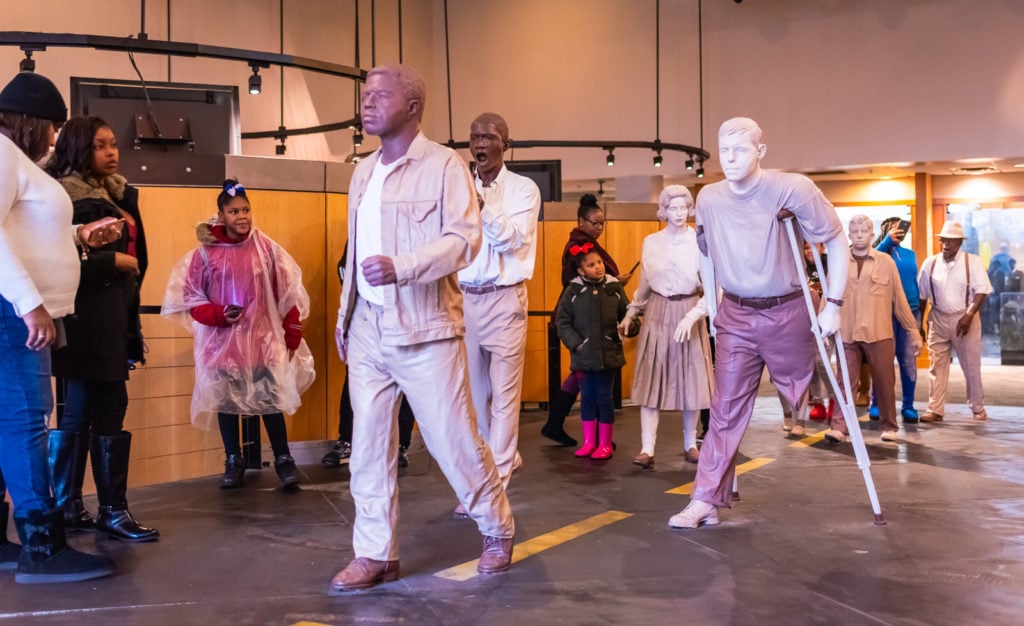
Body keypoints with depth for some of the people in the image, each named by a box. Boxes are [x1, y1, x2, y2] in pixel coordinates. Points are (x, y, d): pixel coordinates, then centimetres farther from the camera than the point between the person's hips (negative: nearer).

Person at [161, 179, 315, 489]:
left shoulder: (266, 247, -2)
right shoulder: (206, 252, -5)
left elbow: (287, 293, 2)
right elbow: (190, 297, 0)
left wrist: (292, 335, 3)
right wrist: (218, 315, -17)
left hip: (263, 338, 0)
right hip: (222, 341, 1)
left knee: (271, 400, 0)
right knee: (226, 401, 9)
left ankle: (283, 460, 14)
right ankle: (233, 462, 24)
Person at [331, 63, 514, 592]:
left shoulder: (444, 164, -7)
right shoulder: (363, 171, 14)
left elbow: (464, 239, -17)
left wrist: (401, 267, -29)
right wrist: (345, 315, 17)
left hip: (425, 331, -6)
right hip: (368, 332, 6)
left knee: (453, 441, 1)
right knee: (368, 446, 6)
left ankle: (498, 531, 24)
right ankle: (376, 554, 17)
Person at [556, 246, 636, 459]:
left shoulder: (615, 288, 0)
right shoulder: (573, 291, -3)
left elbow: (626, 313, 6)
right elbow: (562, 321, 0)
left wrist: (630, 326, -14)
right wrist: (575, 343, -9)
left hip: (609, 354, 0)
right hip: (584, 355, 0)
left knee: (605, 398, 6)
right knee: (587, 398, 9)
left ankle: (605, 444, 16)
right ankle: (589, 442, 22)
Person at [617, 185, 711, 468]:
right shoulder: (651, 242, 5)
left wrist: (691, 317, -22)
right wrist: (630, 314, 15)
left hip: (689, 313, -2)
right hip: (658, 314, 2)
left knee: (690, 380, 6)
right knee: (651, 380, -3)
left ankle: (690, 444, 21)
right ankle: (647, 449, -5)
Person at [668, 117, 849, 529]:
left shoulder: (792, 190, -15)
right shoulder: (708, 199, -1)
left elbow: (837, 241, -7)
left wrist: (834, 304, -11)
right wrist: (709, 303, 12)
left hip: (787, 313, -3)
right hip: (736, 316, 3)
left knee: (805, 399, 9)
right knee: (726, 409, 1)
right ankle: (706, 500, 2)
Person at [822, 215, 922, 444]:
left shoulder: (886, 262, 5)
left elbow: (899, 300, 6)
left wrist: (913, 332, 6)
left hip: (879, 334, 0)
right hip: (847, 335, 0)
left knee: (885, 382, 7)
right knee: (845, 382, -2)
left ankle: (889, 427, 19)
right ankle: (839, 428, -4)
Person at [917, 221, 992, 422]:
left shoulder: (972, 261, -5)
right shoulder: (930, 263, 1)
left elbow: (982, 291, -9)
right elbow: (921, 295, 8)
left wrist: (968, 316, -20)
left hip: (965, 319, -2)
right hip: (938, 319, 2)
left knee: (971, 367, 7)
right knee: (937, 367, 2)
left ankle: (978, 409, 21)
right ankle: (935, 410, 6)